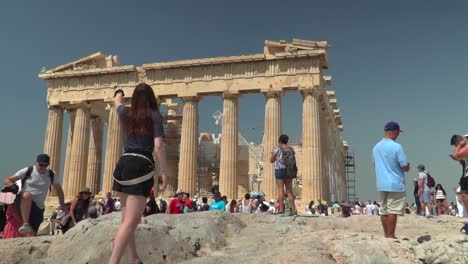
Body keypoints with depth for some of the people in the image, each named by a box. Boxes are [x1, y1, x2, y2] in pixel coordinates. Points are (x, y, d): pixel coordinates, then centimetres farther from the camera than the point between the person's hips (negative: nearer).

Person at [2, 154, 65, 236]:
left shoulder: (51, 175, 4)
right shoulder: (27, 171, -3)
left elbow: (59, 190, 15)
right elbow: (7, 180, -3)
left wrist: (62, 206, 11)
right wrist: (10, 183, -27)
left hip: (38, 207, 3)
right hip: (23, 202, -2)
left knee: (33, 233, -5)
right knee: (27, 195, -38)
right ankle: (25, 224, -38)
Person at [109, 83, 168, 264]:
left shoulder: (125, 114, 13)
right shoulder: (154, 116, 0)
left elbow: (117, 102, 38)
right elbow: (159, 146, -10)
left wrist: (119, 93, 61)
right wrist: (165, 173, -7)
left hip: (123, 165, 6)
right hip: (141, 167, -6)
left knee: (127, 218, 16)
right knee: (131, 221, -11)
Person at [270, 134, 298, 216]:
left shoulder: (277, 148, -4)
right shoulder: (291, 149, 12)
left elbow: (271, 160, 1)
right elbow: (294, 162, 14)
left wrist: (273, 153, 15)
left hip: (280, 170, -5)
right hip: (289, 171, 5)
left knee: (280, 189, -6)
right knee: (289, 191, 8)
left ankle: (281, 209, -10)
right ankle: (294, 210, 6)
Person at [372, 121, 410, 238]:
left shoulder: (376, 147, 8)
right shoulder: (397, 147, -13)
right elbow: (405, 168, -11)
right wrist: (408, 166, 10)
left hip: (381, 184, 7)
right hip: (395, 184, -6)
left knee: (384, 211, 10)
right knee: (393, 211, -3)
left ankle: (386, 235, 17)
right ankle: (391, 236, -1)